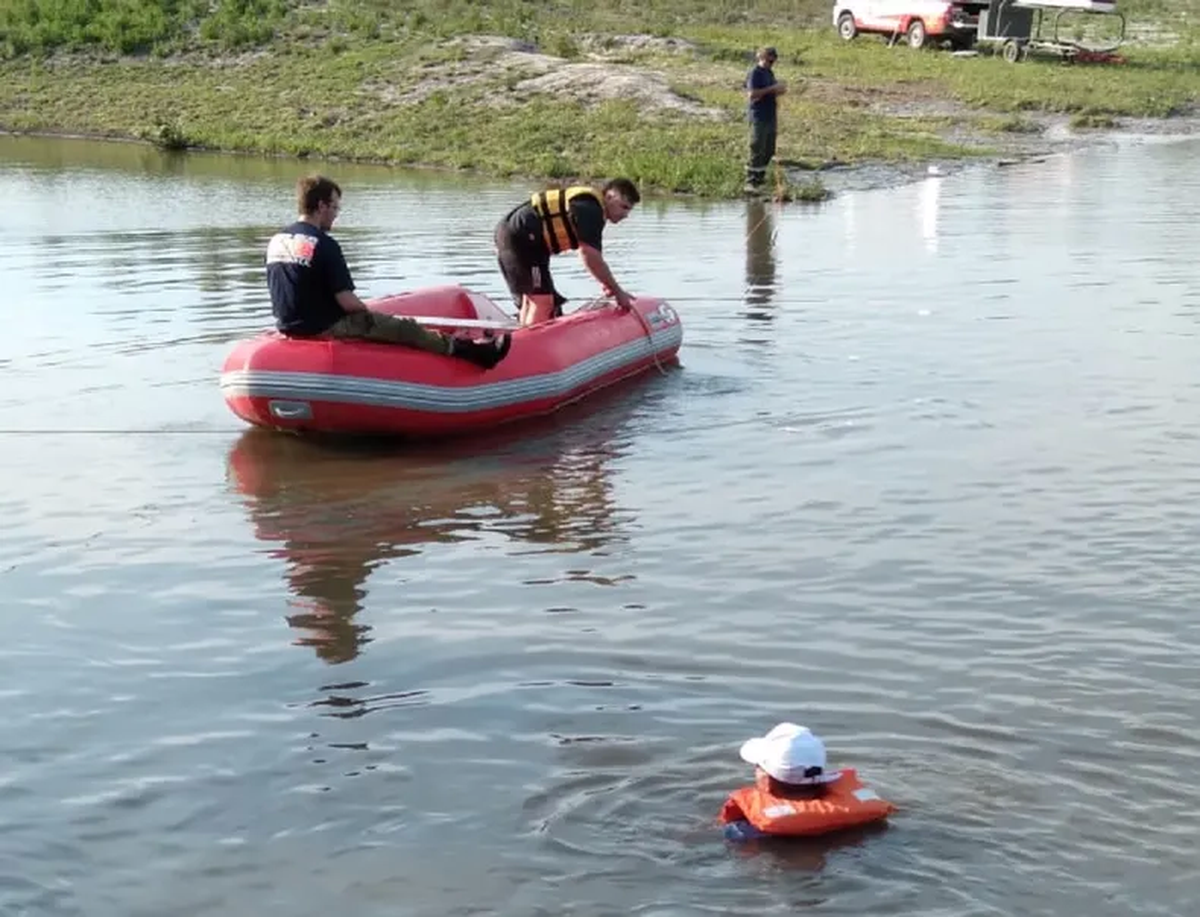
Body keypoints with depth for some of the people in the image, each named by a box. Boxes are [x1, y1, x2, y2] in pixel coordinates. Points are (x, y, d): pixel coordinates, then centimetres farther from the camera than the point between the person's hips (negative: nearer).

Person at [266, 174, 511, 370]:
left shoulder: (275, 241, 5)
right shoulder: (324, 244, -19)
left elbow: (294, 293, 13)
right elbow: (346, 301, -20)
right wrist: (366, 311, 2)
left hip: (289, 326, 9)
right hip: (324, 328, -9)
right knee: (406, 329, -2)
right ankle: (468, 351, 3)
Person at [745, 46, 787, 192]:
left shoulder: (769, 73, 15)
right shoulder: (755, 74, -12)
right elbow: (752, 94, -23)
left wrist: (779, 90, 2)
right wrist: (771, 89, -23)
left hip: (770, 117, 9)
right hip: (759, 118, -9)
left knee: (769, 151, 12)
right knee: (757, 151, -7)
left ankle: (760, 179, 23)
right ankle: (751, 182, -2)